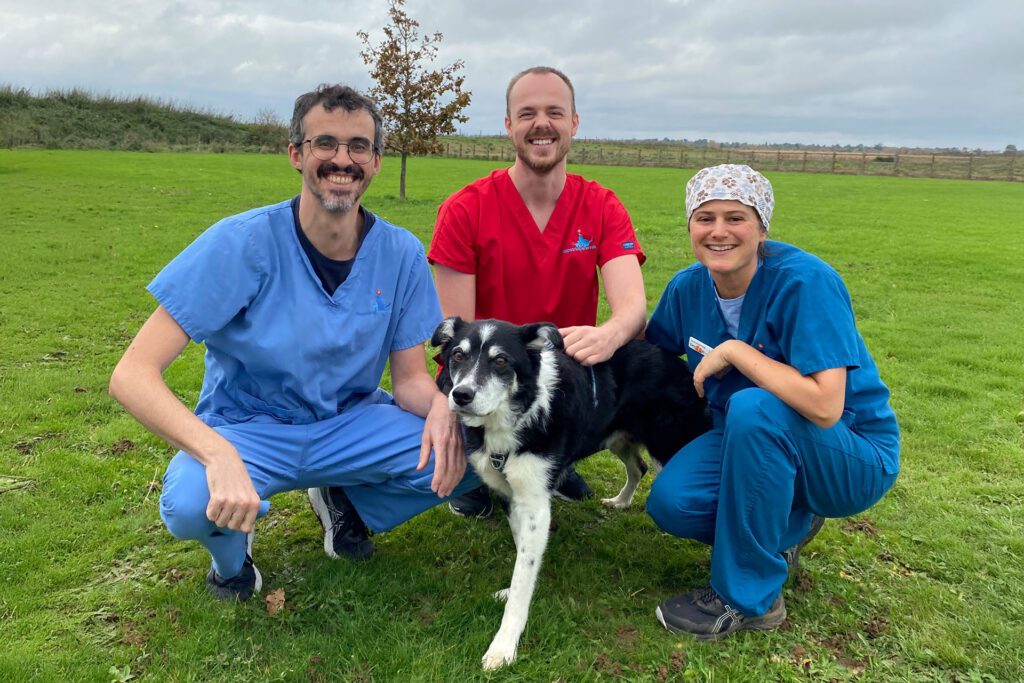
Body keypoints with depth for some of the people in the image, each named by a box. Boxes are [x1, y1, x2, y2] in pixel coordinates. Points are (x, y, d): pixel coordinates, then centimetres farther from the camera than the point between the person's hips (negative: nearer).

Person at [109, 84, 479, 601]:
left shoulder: (401, 254, -9)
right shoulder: (243, 243, -20)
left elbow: (409, 378, -3)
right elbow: (132, 375, -24)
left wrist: (442, 406, -28)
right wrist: (218, 455, -42)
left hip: (350, 424, 3)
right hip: (245, 429, -3)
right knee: (189, 504, -36)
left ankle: (346, 501, 11)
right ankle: (231, 553, 5)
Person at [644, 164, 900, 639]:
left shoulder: (805, 281, -25)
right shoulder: (688, 287, -6)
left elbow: (824, 406, -33)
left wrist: (733, 352, -27)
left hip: (853, 460, -5)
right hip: (754, 441, 6)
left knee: (753, 408, -36)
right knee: (671, 502, -21)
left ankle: (747, 597, -16)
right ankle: (784, 528, 12)